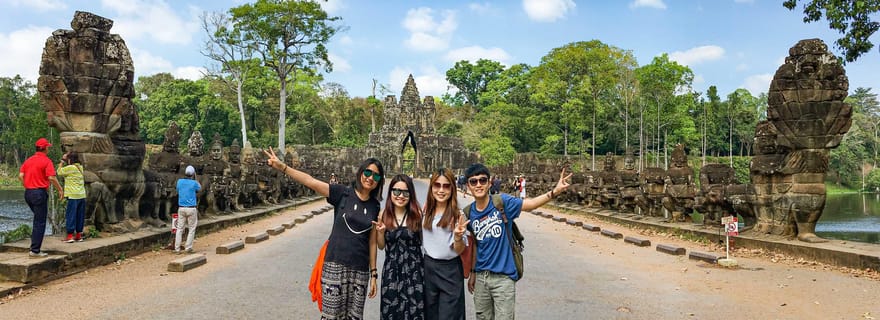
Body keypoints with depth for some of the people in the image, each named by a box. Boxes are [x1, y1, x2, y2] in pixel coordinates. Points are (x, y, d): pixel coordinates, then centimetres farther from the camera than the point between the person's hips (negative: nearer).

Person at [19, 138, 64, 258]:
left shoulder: (28, 160, 10)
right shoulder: (46, 161, -10)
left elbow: (21, 176, 4)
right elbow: (51, 178, -19)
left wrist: (27, 187, 15)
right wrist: (60, 189, -8)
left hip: (28, 193, 7)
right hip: (40, 193, -7)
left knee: (38, 219, 25)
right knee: (40, 222, -2)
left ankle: (35, 244, 26)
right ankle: (35, 251, -2)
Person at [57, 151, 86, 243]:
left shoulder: (70, 168, -11)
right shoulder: (80, 167, 10)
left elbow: (59, 172, 1)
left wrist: (62, 162, 10)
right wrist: (65, 161, 20)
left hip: (73, 196, -7)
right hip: (82, 195, 7)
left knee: (70, 215, -1)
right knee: (80, 216, 10)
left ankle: (70, 236, -1)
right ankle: (78, 235, 16)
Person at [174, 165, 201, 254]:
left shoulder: (180, 181, 1)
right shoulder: (194, 183, -8)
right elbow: (199, 188, 13)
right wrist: (195, 179, 11)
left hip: (181, 208, 3)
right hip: (191, 208, -3)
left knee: (180, 229, 7)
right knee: (191, 229, 6)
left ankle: (177, 249, 5)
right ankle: (188, 248, 4)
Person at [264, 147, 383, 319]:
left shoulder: (374, 207, 5)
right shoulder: (342, 193, -4)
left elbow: (372, 242, 9)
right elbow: (311, 182, -15)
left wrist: (373, 274, 8)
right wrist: (282, 167, -25)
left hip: (360, 270, 3)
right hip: (335, 265, -3)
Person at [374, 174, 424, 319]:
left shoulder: (417, 214, -7)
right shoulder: (384, 216, -1)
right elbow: (381, 246, 7)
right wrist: (380, 231, -10)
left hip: (414, 270, -2)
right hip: (391, 271, 2)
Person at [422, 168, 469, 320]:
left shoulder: (457, 214, -11)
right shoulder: (424, 211, 1)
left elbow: (459, 250, -10)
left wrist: (458, 236, -30)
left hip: (450, 270, -4)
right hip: (428, 267, 4)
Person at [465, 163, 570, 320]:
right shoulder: (469, 212, 1)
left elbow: (530, 203, -20)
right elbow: (475, 245, 10)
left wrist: (554, 191, -34)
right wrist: (473, 272, 15)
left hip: (503, 277, -4)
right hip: (480, 276, 4)